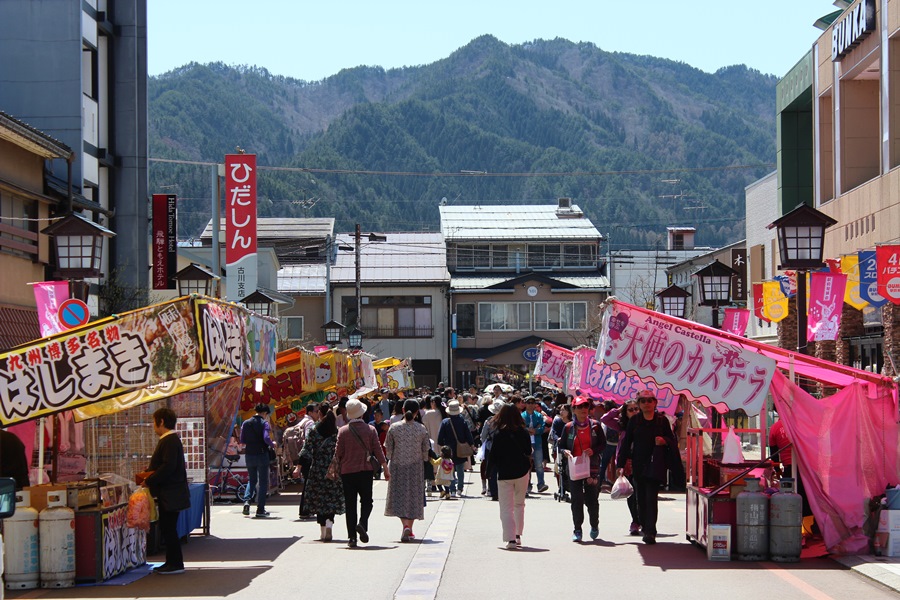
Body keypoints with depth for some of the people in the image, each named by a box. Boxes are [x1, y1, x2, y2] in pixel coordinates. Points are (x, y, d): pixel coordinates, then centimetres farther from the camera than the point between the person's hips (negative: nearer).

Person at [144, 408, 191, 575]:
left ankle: (176, 564, -1)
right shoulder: (168, 440, 15)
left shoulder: (170, 441, -18)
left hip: (170, 495, -11)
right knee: (167, 528, 14)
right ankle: (172, 562, 20)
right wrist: (148, 473, 9)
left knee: (169, 529, -6)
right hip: (168, 494, 11)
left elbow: (168, 467, -25)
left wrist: (149, 481, -18)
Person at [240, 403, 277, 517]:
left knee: (252, 480, 19)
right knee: (263, 482, 5)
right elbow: (266, 438, -20)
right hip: (261, 454, -4)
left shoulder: (246, 423, 5)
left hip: (249, 455, 4)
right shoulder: (264, 423, -9)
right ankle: (260, 510, 3)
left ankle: (247, 501, -5)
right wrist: (272, 444, -1)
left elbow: (242, 441, 7)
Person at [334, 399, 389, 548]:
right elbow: (378, 451, -2)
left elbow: (338, 453, -1)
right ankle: (362, 523, -16)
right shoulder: (370, 430, -2)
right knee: (366, 501, 12)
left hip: (347, 472, 0)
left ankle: (352, 537, 1)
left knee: (350, 504, 5)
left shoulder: (343, 431, -3)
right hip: (365, 470, 0)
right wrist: (386, 469, 5)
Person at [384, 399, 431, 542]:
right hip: (416, 466, 1)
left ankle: (405, 525, -16)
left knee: (399, 495, 5)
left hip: (398, 466, -1)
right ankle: (409, 530, 11)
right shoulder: (421, 429, -7)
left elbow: (388, 448, -2)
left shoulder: (394, 428, -8)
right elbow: (425, 450, 0)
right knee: (413, 496, 11)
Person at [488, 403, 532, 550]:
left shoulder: (498, 434, -12)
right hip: (522, 472, 3)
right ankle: (518, 536, 22)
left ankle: (511, 539, -11)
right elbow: (529, 453, 4)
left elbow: (492, 458, -9)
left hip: (504, 475, -3)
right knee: (519, 504, 20)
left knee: (506, 508, 0)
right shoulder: (524, 433, -4)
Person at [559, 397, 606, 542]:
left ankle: (594, 526, 23)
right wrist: (565, 452, -12)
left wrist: (593, 451, -13)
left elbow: (603, 444, 5)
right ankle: (577, 530, 6)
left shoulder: (595, 425, 4)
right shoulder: (568, 427, 5)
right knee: (576, 500, -2)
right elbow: (561, 445, 10)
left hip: (592, 467, 0)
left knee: (592, 499, 1)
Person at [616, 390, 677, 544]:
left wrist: (664, 441, -16)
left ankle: (650, 532, -14)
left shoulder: (662, 420, 4)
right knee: (641, 498, 8)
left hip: (655, 465, -3)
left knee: (651, 498, -11)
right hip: (638, 465, 3)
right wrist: (621, 464, 2)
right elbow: (626, 442, 7)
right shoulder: (634, 421, 7)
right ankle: (645, 527, 22)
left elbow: (673, 441, 8)